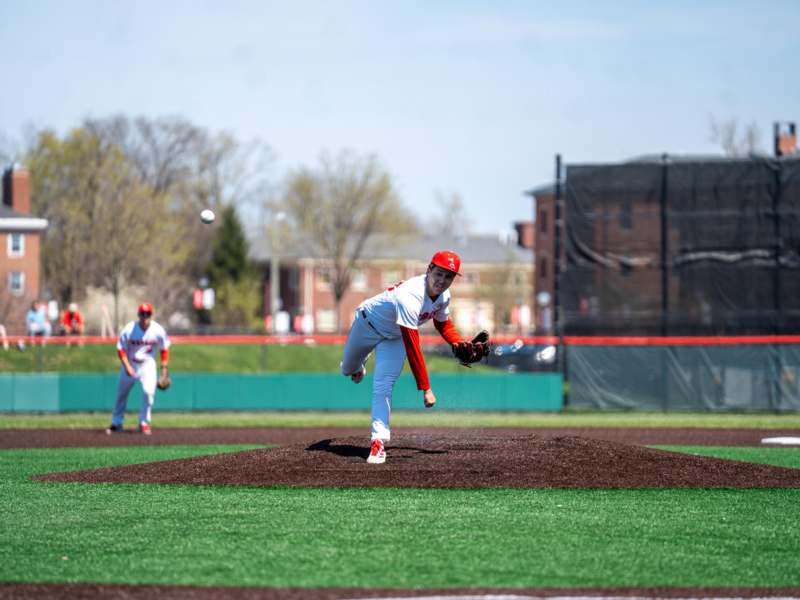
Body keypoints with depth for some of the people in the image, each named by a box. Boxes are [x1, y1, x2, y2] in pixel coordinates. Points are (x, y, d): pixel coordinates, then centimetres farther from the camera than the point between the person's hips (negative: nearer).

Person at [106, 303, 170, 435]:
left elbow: (164, 348, 2)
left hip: (148, 364, 0)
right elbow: (121, 349, -11)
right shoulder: (128, 330, -19)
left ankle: (144, 423, -1)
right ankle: (117, 423, 25)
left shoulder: (158, 330, -14)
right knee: (121, 394, 8)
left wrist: (164, 367, -1)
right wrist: (127, 366, -22)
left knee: (149, 392, -16)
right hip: (130, 364, 0)